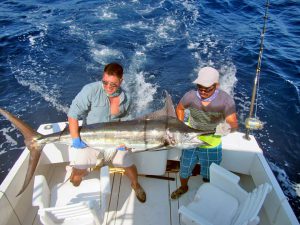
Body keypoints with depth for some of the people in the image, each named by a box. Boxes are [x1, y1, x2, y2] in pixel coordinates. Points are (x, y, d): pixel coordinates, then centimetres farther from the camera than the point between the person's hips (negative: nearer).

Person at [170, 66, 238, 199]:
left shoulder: (225, 100, -24)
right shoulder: (191, 96, -19)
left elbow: (234, 123, -26)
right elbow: (179, 108, 2)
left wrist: (227, 127, -50)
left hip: (212, 146, -1)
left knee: (208, 176, 20)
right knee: (184, 170, 21)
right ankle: (183, 187, 54)